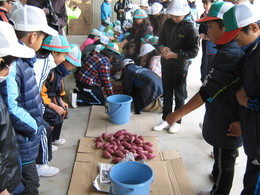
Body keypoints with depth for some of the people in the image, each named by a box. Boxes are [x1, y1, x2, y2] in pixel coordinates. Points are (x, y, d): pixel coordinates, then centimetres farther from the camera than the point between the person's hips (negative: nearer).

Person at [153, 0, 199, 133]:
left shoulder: (190, 28, -15)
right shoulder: (168, 23, 2)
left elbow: (194, 51, -16)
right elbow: (161, 38, 13)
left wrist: (174, 55, -23)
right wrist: (162, 47, -10)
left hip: (180, 66, -6)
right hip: (166, 64, 6)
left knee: (179, 95, 9)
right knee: (166, 93, 16)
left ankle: (177, 121, 24)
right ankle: (165, 119, 30)